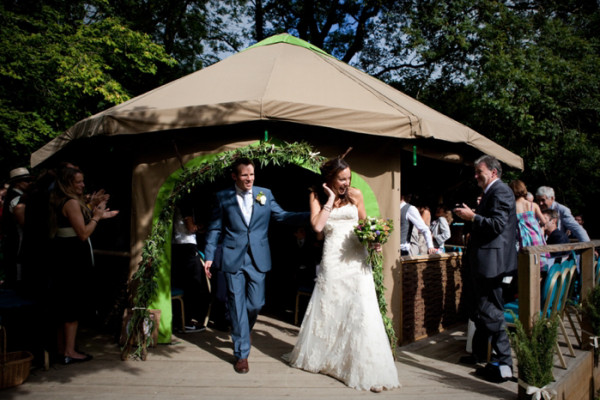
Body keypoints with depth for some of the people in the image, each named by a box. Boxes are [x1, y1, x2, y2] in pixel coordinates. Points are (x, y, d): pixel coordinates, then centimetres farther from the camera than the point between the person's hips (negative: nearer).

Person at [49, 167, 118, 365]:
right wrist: (96, 216, -4)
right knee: (74, 303, -3)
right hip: (73, 257, -10)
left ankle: (62, 348, 24)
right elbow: (83, 233, -18)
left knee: (64, 304, 15)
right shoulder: (72, 203, -15)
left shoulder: (60, 202, 15)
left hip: (64, 256, 10)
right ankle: (69, 352, 2)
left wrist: (96, 215, 17)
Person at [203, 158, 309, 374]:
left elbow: (282, 216, 7)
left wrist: (312, 215, -4)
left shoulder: (265, 194, 6)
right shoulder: (223, 197, 2)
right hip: (233, 259, -2)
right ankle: (241, 354, 12)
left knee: (256, 304, 7)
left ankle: (241, 333, 40)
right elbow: (215, 228, 5)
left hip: (258, 259, 2)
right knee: (237, 305, 1)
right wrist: (209, 256, -1)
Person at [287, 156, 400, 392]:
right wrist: (331, 199, -9)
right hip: (332, 259, 0)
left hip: (356, 257, 0)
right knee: (328, 308, 11)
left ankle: (368, 370, -1)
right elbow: (317, 226, -12)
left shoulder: (355, 195, 4)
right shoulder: (318, 197, 2)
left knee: (361, 310, -6)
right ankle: (320, 357, 34)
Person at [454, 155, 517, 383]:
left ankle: (503, 364, -2)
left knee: (491, 311, -8)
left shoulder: (500, 191, -13)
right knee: (481, 310, 19)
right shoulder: (491, 192, 18)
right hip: (484, 262, 11)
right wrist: (470, 216, 8)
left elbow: (497, 225, -23)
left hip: (491, 261, -11)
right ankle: (479, 354, 32)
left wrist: (472, 216, -19)